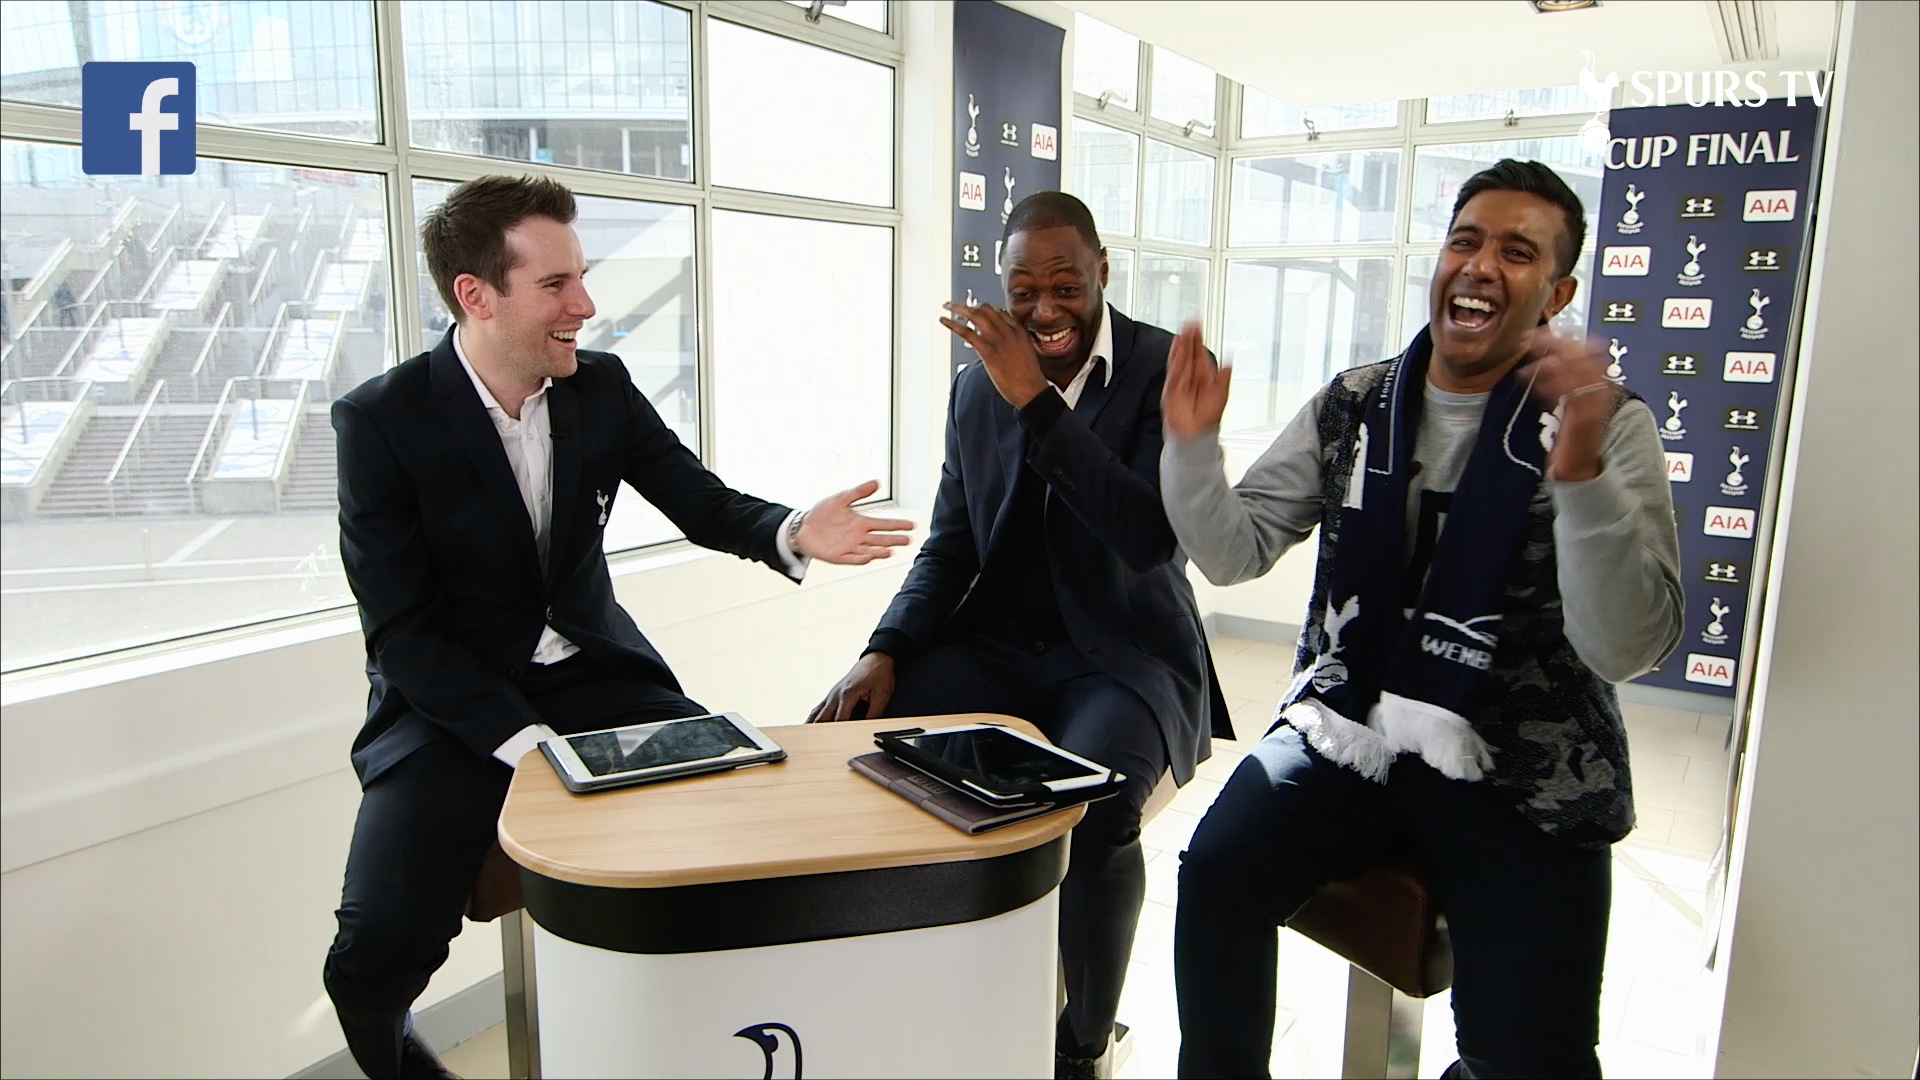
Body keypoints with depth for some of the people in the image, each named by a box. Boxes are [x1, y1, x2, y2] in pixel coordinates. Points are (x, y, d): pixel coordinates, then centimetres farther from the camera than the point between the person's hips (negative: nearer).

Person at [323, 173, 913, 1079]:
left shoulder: (602, 387, -1)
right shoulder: (380, 420, -12)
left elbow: (704, 504, 3)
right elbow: (403, 633, -13)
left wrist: (793, 532, -20)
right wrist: (527, 744, -24)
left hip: (593, 673, 4)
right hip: (455, 702, -3)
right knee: (376, 956, -22)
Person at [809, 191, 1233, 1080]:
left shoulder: (1170, 368, -8)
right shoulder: (977, 385, 7)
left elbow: (1153, 534, -22)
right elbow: (949, 546, 9)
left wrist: (1037, 402, -27)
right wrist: (886, 650, -8)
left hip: (1124, 653, -4)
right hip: (998, 644, 5)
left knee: (1091, 804, -33)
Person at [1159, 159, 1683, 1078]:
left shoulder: (1608, 426, -5)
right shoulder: (1350, 407, 5)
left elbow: (1627, 648, -16)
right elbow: (1236, 553, 2)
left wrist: (1580, 474, -31)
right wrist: (1192, 444, -15)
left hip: (1520, 775, -2)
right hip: (1345, 733, 2)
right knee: (1216, 874, -23)